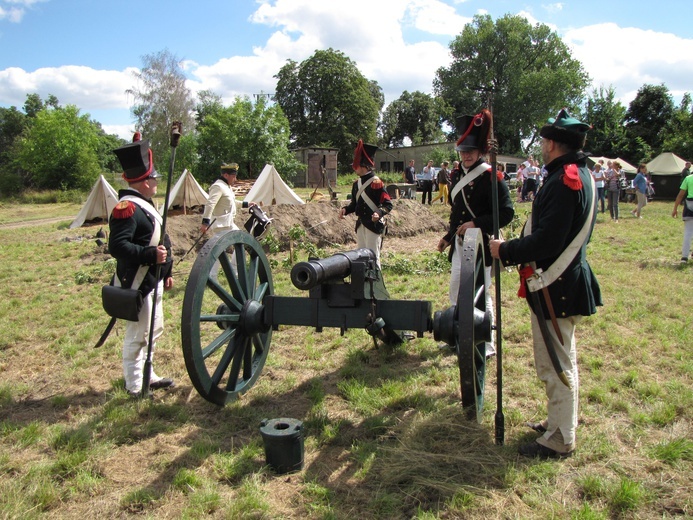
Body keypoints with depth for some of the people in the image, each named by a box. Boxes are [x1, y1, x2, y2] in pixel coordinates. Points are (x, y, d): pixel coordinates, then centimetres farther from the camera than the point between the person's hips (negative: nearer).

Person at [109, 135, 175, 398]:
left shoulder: (143, 205, 15)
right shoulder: (126, 208, -18)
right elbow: (117, 246, -28)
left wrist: (166, 273, 22)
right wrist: (151, 255, -33)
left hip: (152, 282, 11)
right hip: (138, 284, -11)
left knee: (153, 330, 20)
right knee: (137, 335, 0)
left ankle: (148, 375, 34)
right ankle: (135, 386, 13)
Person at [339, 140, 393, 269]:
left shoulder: (376, 183, -14)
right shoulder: (356, 184, 9)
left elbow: (388, 205, -14)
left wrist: (379, 213, -32)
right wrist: (345, 209, -2)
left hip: (374, 225, -8)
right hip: (360, 225, 8)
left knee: (373, 257, -3)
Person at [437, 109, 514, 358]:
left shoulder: (491, 176, -12)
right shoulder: (458, 176, 11)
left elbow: (506, 212, -17)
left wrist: (477, 224, -25)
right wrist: (448, 237, 20)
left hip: (481, 246, -7)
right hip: (460, 245, 8)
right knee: (456, 293, 13)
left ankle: (486, 346, 13)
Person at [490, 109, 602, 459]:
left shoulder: (564, 181, -21)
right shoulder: (580, 175, 11)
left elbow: (546, 242, -27)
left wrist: (506, 251, -14)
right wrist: (516, 250, 10)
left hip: (556, 286, -11)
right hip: (567, 279, 11)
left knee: (555, 364, 1)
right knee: (561, 358, 22)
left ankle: (560, 441, 14)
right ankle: (559, 421, 38)